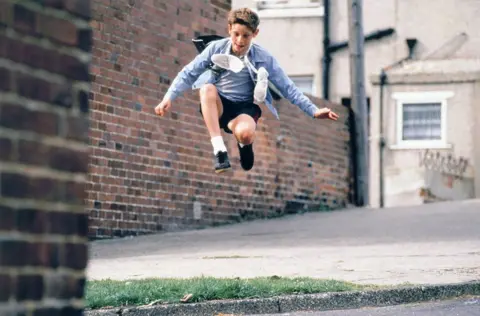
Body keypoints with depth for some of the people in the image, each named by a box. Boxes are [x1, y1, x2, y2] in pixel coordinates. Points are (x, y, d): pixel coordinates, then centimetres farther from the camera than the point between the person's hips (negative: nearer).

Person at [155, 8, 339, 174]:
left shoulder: (264, 58, -4)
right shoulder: (216, 48, -3)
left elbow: (287, 88, -1)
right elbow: (188, 73, -1)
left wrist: (313, 111, -8)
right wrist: (169, 97, -14)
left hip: (244, 108, -1)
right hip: (216, 106, 1)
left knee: (245, 133, -38)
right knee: (207, 87, -34)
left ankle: (244, 145, 5)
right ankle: (219, 150, -34)